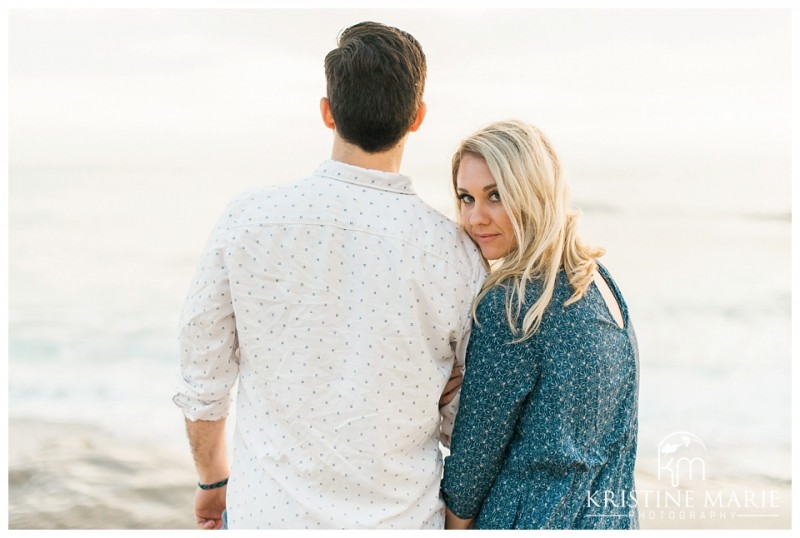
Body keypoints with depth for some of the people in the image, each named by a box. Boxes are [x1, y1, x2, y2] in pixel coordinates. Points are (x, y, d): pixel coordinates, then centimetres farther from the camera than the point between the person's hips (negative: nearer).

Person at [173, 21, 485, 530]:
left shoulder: (248, 219, -11)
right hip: (399, 517, 0)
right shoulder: (456, 252, -12)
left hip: (266, 511, 1)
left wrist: (213, 478, 16)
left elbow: (202, 384, -1)